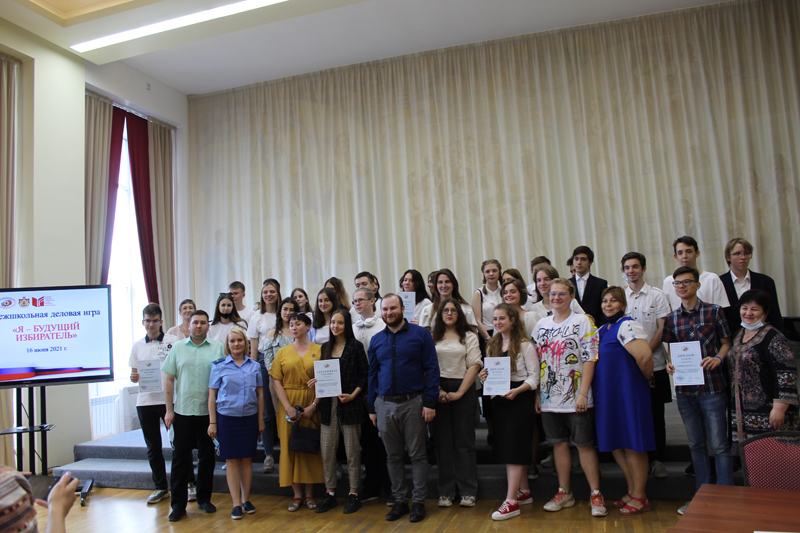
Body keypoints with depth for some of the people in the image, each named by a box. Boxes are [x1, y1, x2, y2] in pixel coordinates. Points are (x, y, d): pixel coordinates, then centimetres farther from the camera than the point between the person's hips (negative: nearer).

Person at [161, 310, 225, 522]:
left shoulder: (218, 347, 2)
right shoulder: (178, 347, 5)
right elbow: (169, 379, 5)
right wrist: (169, 410, -1)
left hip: (208, 411, 0)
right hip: (182, 411, 0)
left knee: (207, 457, 10)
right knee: (180, 457, 4)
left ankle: (204, 499, 25)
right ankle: (178, 504, 14)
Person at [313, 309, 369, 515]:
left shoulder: (355, 346, -2)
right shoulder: (325, 347, 12)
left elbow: (365, 375, -3)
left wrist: (353, 395, -13)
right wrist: (319, 381, -4)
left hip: (350, 404, -4)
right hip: (328, 404, 4)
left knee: (352, 450, 4)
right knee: (327, 450, 5)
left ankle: (353, 494, 16)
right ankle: (330, 493, 20)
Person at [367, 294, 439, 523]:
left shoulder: (420, 334, -3)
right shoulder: (376, 340, 9)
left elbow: (432, 369, -5)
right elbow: (372, 374, 13)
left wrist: (430, 403, -11)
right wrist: (371, 408, 10)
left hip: (413, 403, -4)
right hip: (385, 405, 4)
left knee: (417, 454, 4)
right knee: (393, 456, 12)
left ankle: (419, 502, 17)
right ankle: (400, 500, 24)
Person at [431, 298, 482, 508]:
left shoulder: (469, 337, 7)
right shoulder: (432, 338, 10)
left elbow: (474, 365, -1)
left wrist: (459, 392, -8)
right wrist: (437, 390, -8)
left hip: (463, 391, -1)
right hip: (437, 391, 1)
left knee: (464, 441, 2)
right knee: (442, 441, 4)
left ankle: (468, 491, 10)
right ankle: (446, 491, 12)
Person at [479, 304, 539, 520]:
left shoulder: (525, 345, -7)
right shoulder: (492, 346, 13)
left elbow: (534, 377, -10)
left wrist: (517, 390, -25)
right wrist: (484, 378, -3)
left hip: (520, 399, -7)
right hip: (499, 400, 7)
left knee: (514, 448, -6)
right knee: (505, 447, 11)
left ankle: (511, 502, -2)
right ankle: (524, 492, 27)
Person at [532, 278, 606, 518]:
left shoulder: (583, 321, -4)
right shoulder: (541, 325, 9)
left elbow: (589, 358, -9)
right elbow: (536, 361, 12)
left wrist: (583, 393, -15)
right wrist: (537, 394, 8)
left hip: (576, 398, -4)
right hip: (549, 398, 4)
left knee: (585, 445, 2)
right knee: (559, 444, 11)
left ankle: (596, 494, 14)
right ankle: (564, 493, 23)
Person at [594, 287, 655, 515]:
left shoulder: (627, 325, -14)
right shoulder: (601, 330, 14)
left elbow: (645, 356, -26)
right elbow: (594, 359, 22)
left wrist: (646, 378, -11)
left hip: (628, 392, -9)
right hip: (607, 395, 9)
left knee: (632, 443, 1)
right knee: (616, 443, 14)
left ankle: (640, 497, 15)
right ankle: (632, 491, 29)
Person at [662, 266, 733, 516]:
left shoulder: (714, 311, -3)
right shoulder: (671, 318, 7)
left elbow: (726, 342, 3)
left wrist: (718, 358, -16)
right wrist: (670, 362, -5)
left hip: (712, 387, -4)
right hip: (684, 388, 4)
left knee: (719, 445, 0)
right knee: (696, 445, 14)